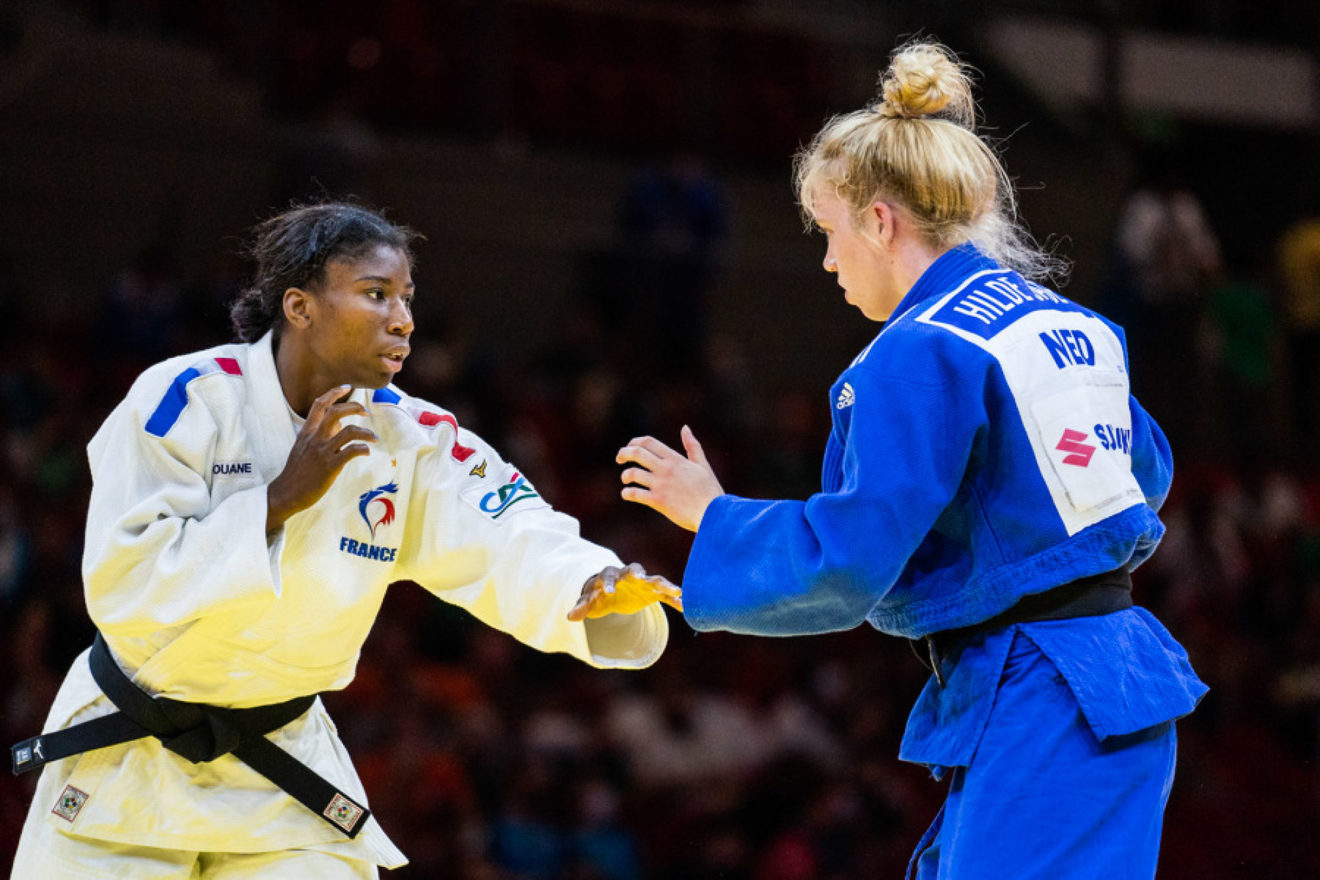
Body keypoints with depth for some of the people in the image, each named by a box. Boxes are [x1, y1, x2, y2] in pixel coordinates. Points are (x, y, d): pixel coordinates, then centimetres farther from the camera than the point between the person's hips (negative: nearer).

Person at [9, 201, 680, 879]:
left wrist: (595, 585, -43)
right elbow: (120, 588, -24)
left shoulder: (411, 438, -6)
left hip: (282, 758, 3)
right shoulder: (187, 400, -17)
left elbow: (516, 546, -19)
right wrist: (283, 497, -28)